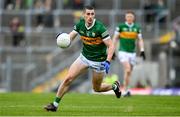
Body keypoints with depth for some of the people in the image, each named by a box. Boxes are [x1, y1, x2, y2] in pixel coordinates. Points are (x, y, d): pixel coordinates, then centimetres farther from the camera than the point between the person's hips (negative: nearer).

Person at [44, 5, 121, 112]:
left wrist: (108, 62, -32)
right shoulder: (80, 24, -8)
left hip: (98, 61, -4)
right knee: (68, 79, -10)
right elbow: (70, 37, -5)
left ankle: (115, 86, 41)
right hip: (84, 57, 4)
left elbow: (111, 46, -21)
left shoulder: (99, 28, -24)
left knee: (97, 88, 10)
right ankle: (55, 104, 0)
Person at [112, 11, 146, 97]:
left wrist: (142, 51, -1)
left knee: (128, 73, 7)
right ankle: (126, 90, -15)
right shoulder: (120, 26, -3)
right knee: (127, 70, -21)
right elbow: (115, 39, 2)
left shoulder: (137, 28, 6)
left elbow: (140, 40, 12)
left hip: (132, 53, 4)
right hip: (123, 52, -4)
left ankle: (125, 91, 19)